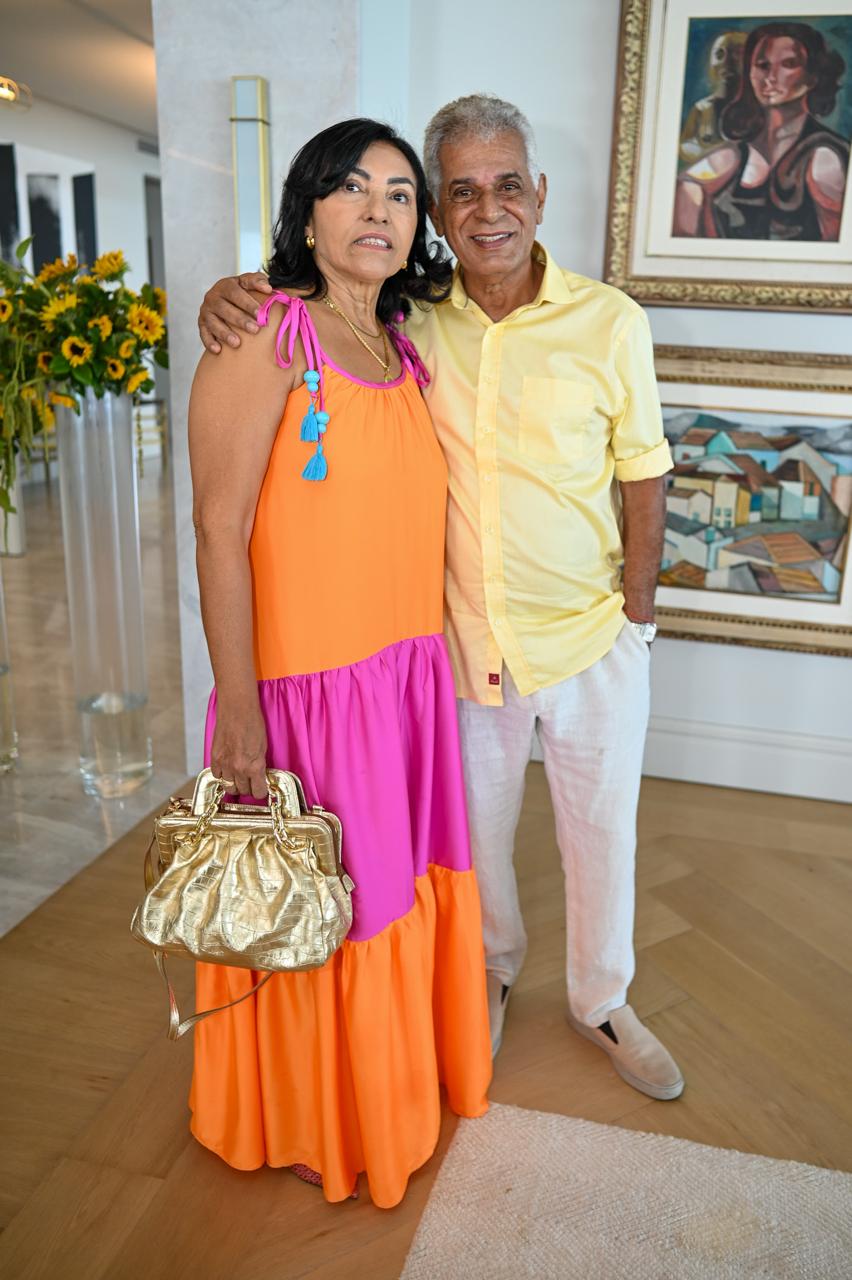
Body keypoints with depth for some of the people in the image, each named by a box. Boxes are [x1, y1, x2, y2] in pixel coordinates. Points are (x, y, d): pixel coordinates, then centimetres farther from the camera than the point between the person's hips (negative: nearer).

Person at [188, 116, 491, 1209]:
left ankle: (395, 1070, 47)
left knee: (400, 882, 20)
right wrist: (238, 707, -17)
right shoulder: (264, 338, -12)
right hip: (304, 683, -7)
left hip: (409, 676, 7)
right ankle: (306, 1118, 38)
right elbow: (220, 528, -15)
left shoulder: (403, 352, 10)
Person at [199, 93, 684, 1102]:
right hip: (466, 639, 1)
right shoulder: (412, 319, -4)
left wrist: (637, 617, -3)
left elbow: (643, 479, -2)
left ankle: (601, 1001, 43)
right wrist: (234, 289, -15)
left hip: (590, 640, -1)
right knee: (475, 825, 19)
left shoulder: (610, 322, -8)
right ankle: (494, 966, 49)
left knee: (602, 830, 15)